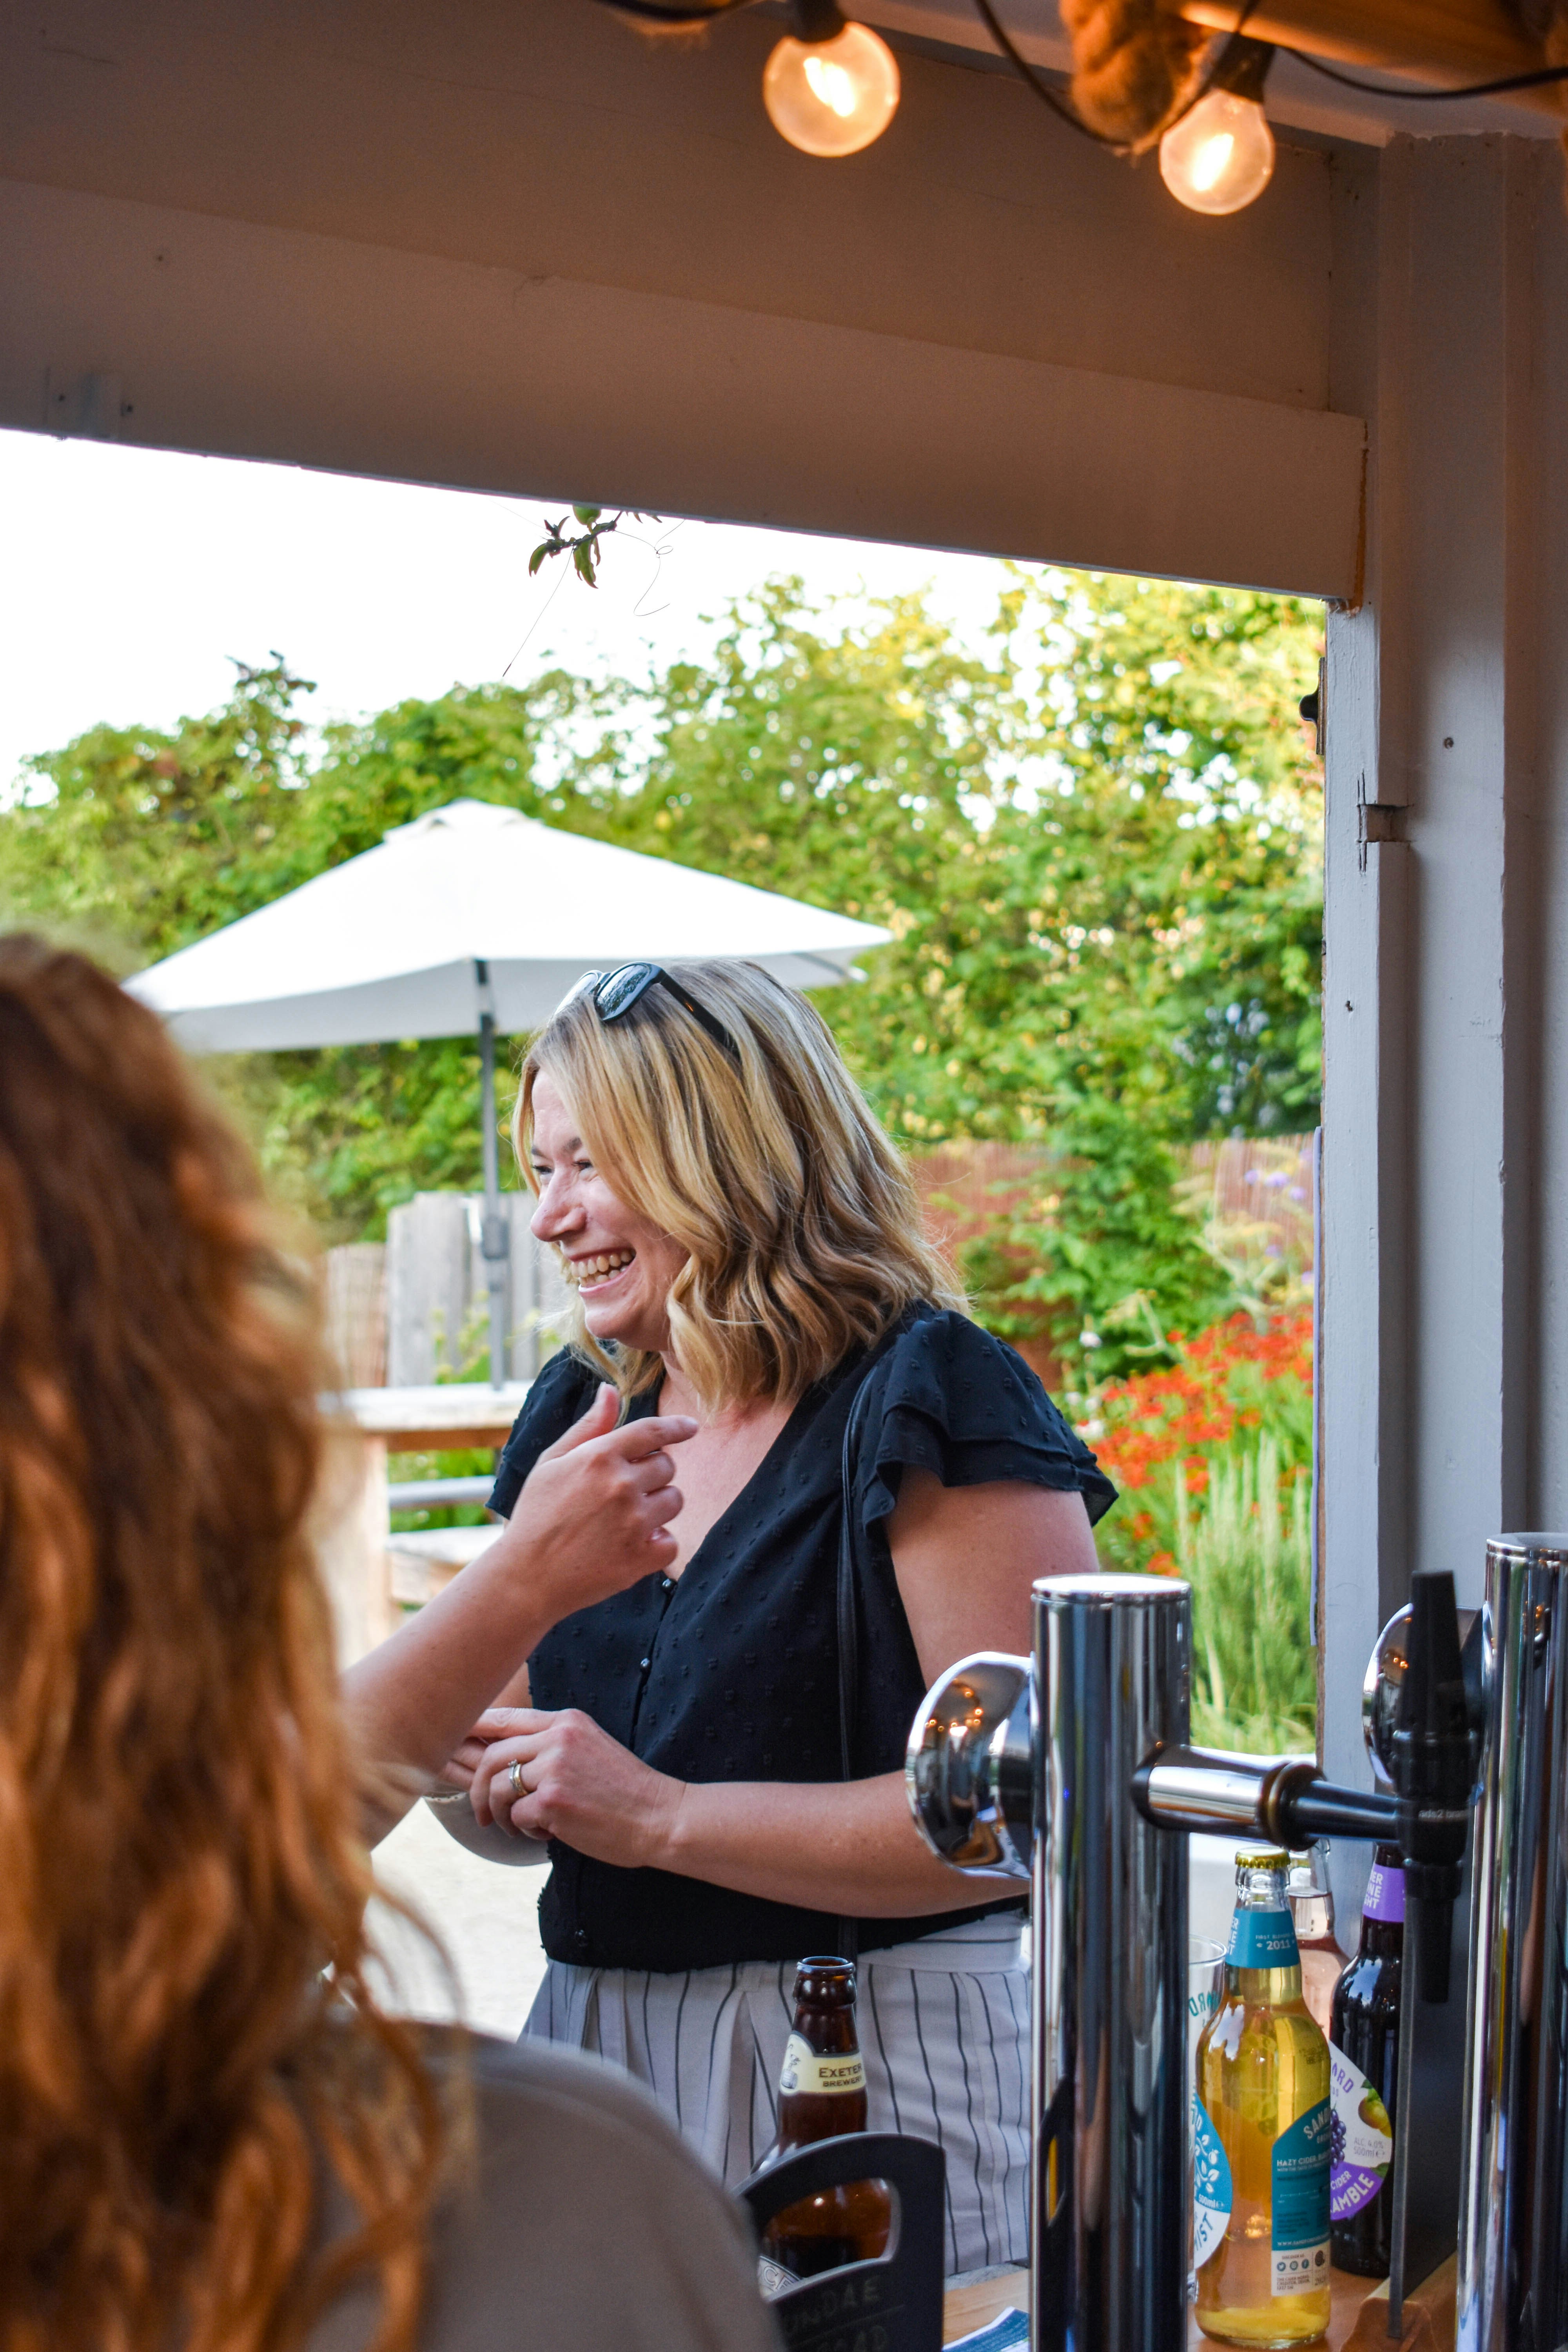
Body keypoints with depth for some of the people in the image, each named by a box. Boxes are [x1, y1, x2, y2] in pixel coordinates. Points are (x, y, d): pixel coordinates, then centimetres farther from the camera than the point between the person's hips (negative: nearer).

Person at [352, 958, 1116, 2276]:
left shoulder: (933, 1401, -11)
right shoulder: (583, 1415, 11)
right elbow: (514, 1810, 18)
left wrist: (662, 1818, -19)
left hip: (880, 2066, -6)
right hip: (605, 2042, 6)